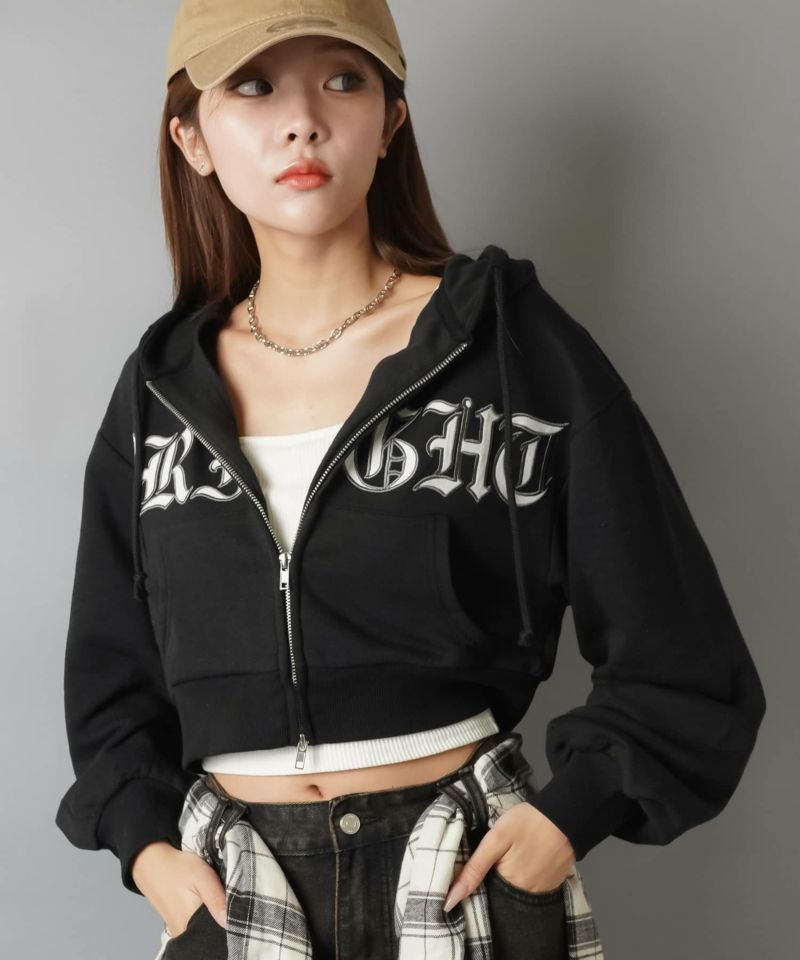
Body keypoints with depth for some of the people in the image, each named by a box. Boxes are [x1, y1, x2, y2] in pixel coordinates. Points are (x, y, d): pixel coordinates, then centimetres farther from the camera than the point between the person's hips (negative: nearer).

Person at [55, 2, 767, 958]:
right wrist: (144, 841, -1)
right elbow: (110, 667, 13)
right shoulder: (159, 392, 3)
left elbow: (683, 664, -3)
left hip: (474, 878, -2)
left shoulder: (522, 349, -6)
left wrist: (568, 814, -13)